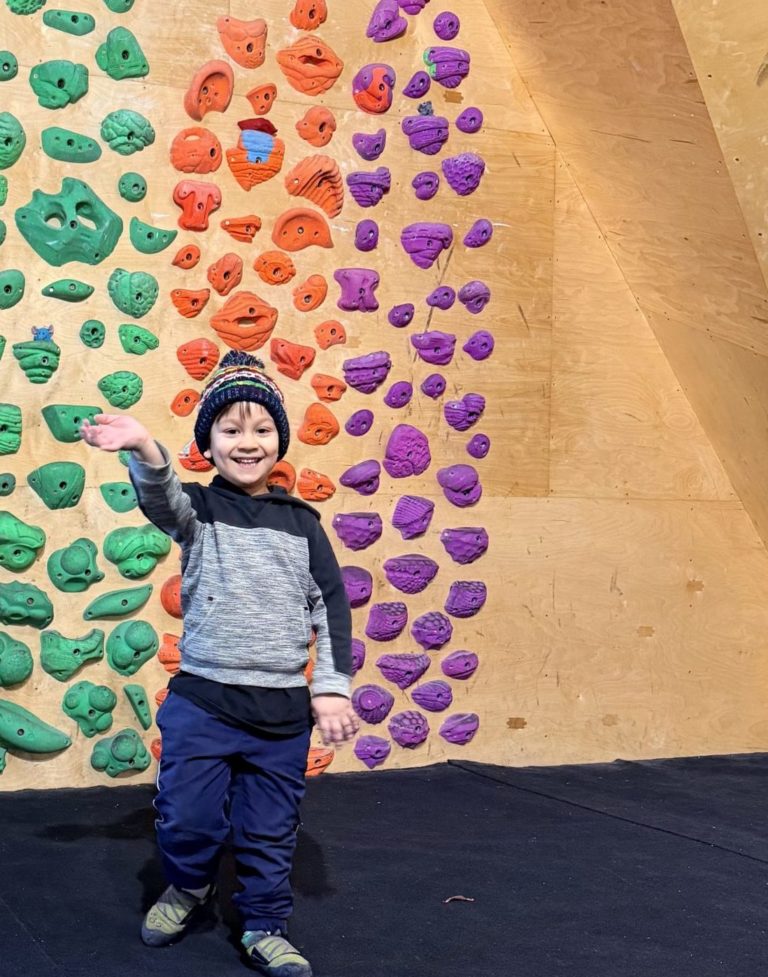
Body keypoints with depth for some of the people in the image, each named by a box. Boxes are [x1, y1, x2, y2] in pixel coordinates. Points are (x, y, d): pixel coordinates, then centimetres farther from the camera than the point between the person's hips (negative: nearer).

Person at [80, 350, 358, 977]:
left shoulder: (301, 521, 5)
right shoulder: (198, 509, 0)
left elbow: (331, 606, 6)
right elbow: (162, 500, -24)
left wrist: (332, 687, 1)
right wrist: (144, 450, -46)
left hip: (282, 707, 1)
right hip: (201, 701, -1)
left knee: (271, 830, 10)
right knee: (188, 818, 2)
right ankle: (189, 886, 34)